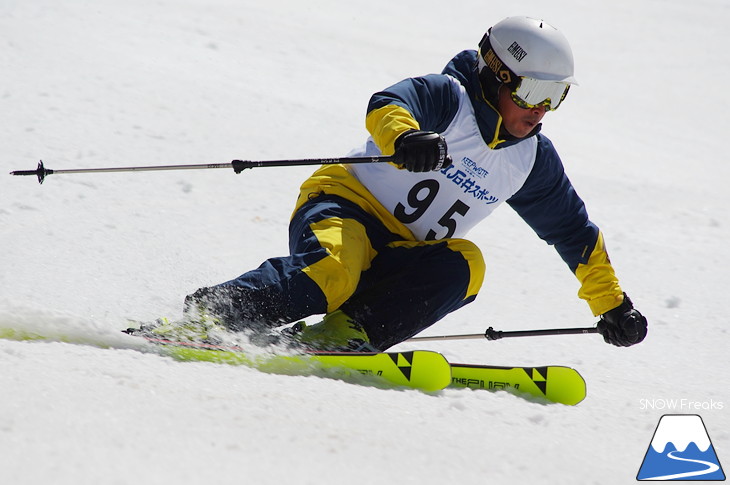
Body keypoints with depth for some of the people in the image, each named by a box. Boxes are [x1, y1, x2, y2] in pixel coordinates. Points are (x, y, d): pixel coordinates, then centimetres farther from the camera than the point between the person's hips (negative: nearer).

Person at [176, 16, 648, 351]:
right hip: (345, 208, -6)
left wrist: (612, 303, 24)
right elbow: (387, 106, -31)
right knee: (334, 273, -38)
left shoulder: (532, 159, 10)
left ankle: (347, 334, -35)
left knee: (463, 263, -26)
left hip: (404, 261, 6)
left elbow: (574, 231, 23)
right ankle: (201, 316, -39)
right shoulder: (446, 97, -10)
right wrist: (404, 136, -56)